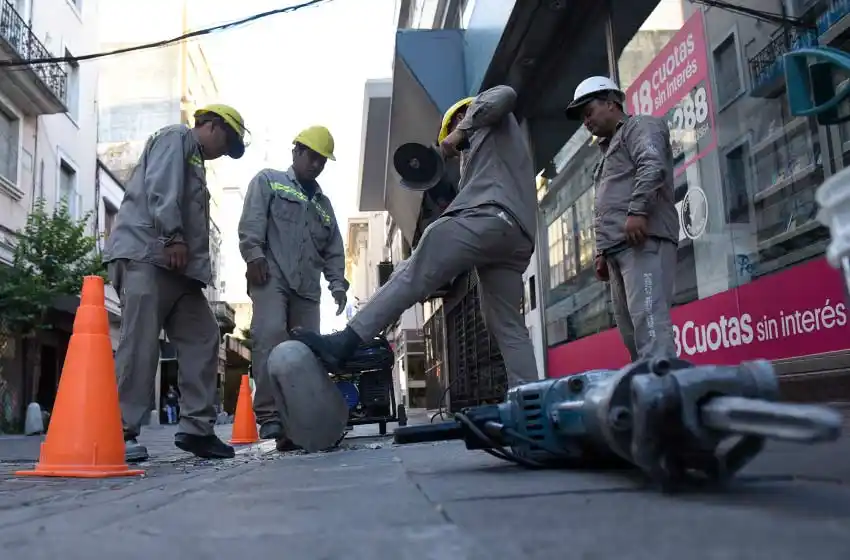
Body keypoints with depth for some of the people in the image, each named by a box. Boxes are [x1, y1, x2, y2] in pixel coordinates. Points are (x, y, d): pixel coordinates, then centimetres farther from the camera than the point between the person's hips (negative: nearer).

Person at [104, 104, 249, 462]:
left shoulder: (194, 160, 33)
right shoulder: (176, 137, 5)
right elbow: (160, 188, -13)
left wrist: (191, 258, 18)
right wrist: (173, 237, -21)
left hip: (177, 267, 10)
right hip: (147, 255, -10)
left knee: (201, 341, 2)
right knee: (141, 344, -14)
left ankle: (196, 428, 3)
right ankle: (121, 433, -11)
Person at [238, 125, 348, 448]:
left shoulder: (323, 203, 29)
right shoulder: (268, 181, 15)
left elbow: (334, 249, 25)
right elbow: (251, 222, -1)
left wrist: (337, 283, 11)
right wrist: (254, 254, -15)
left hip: (307, 285, 6)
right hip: (271, 275, -5)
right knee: (270, 336, -23)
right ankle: (269, 415, -24)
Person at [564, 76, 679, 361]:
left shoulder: (640, 126, 9)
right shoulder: (608, 150, 34)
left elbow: (653, 166, -13)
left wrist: (637, 211, -23)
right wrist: (601, 250, 21)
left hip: (642, 239, -9)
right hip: (618, 247, 9)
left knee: (648, 317, -19)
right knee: (630, 327, 3)